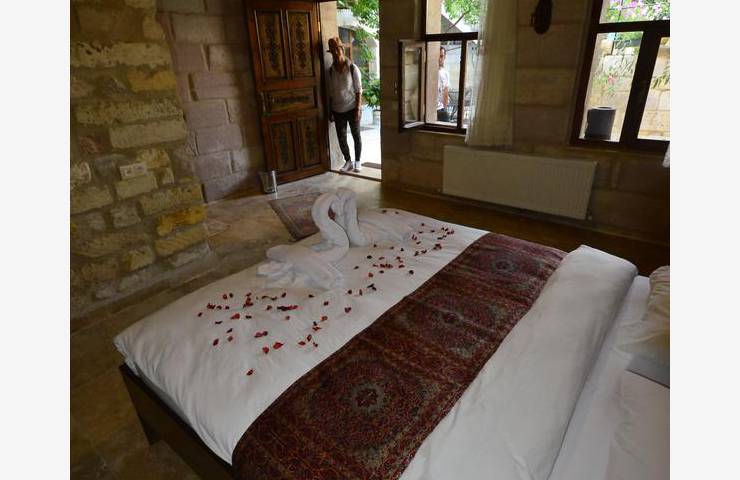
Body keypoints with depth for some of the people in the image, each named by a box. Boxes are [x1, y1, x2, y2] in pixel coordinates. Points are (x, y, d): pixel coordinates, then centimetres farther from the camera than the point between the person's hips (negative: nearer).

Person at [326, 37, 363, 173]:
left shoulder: (353, 68, -9)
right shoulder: (331, 70, 2)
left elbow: (358, 90, -9)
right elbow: (330, 93, 7)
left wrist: (358, 109, -14)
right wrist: (330, 111, 6)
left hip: (351, 109, -3)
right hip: (338, 110, 4)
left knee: (356, 136, 7)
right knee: (341, 138, 7)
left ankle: (357, 161, 22)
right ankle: (348, 161, 23)